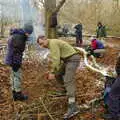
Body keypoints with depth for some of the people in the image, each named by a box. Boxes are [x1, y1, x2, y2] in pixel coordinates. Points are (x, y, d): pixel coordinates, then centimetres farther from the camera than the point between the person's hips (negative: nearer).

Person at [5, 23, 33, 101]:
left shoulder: (19, 35, 11)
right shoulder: (18, 37, -21)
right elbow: (15, 51, -24)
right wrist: (15, 64, -22)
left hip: (13, 60, 10)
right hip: (15, 61, -10)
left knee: (13, 76, 14)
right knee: (17, 76, 0)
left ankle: (15, 94, 22)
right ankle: (18, 94, 11)